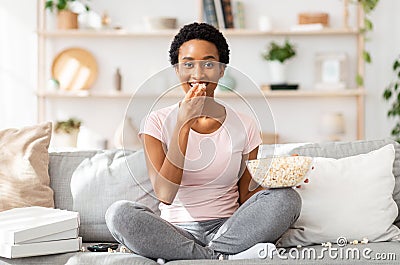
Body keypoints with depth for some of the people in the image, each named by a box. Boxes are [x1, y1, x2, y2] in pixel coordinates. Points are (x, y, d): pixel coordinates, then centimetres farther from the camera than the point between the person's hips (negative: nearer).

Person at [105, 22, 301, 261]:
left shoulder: (245, 126, 7)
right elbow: (165, 194, -13)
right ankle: (224, 258, -24)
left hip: (228, 230, 1)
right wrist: (184, 122, -15)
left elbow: (246, 199, 7)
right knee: (119, 213, -30)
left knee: (287, 198, -23)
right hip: (174, 231, -1)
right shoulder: (158, 123, 1)